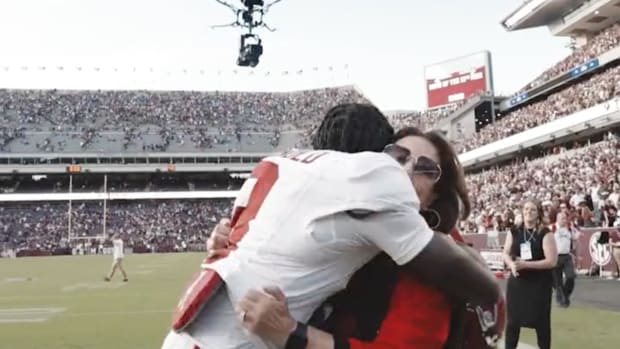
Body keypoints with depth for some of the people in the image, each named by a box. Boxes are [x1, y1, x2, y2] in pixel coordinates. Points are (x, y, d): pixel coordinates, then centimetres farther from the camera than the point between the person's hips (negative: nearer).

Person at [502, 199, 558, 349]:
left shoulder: (545, 234, -10)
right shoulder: (514, 232, 4)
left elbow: (552, 261, -16)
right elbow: (506, 254, 11)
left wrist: (526, 264, -22)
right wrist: (511, 264, -12)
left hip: (539, 283, -4)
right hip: (517, 282, 4)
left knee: (541, 322, 5)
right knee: (513, 320, 10)